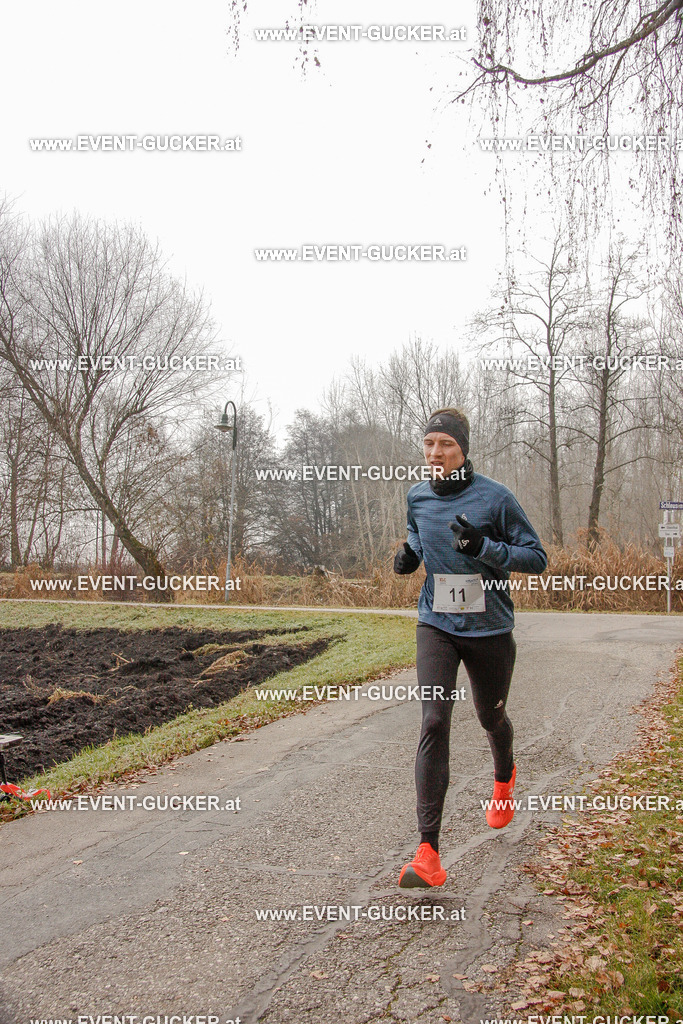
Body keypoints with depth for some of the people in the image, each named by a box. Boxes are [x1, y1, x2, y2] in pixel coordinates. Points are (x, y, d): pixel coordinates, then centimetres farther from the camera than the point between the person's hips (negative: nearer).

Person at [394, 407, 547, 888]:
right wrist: (409, 554, 0)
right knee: (434, 723, -13)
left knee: (491, 717, 18)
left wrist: (484, 547, -25)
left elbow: (537, 558, -9)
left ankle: (505, 778, 56)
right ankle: (428, 853, -13)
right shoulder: (417, 497, 2)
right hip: (437, 626, 2)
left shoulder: (496, 497, -11)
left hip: (490, 629, -2)